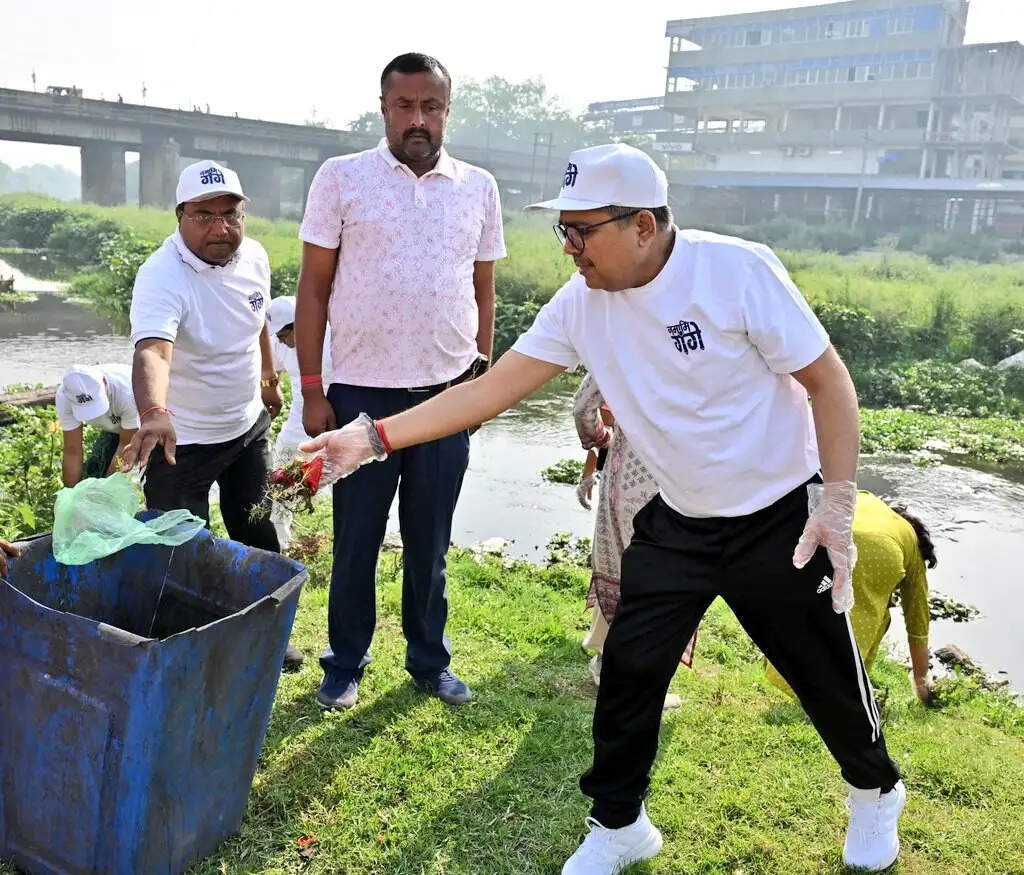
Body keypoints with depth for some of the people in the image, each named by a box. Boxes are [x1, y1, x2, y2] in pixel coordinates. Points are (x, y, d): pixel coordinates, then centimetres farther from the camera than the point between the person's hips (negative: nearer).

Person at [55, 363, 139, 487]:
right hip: (114, 426, 4)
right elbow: (72, 452, -23)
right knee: (92, 470, -4)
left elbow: (126, 444, -28)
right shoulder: (64, 397, -30)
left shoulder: (127, 393, -43)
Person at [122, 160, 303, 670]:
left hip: (249, 425, 7)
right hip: (182, 440, -6)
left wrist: (269, 378, 25)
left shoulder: (254, 256, -5)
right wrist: (154, 414, -64)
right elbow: (152, 351, -46)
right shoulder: (162, 277, -28)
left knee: (257, 533, 19)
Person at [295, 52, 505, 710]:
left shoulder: (479, 188, 6)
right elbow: (313, 288, -1)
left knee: (431, 542, 13)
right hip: (361, 393, -2)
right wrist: (312, 390, -4)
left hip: (447, 392, 2)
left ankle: (430, 660, 31)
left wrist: (481, 375, 8)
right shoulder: (341, 178, -1)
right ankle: (346, 663, 28)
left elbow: (483, 292, 12)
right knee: (356, 541, 9)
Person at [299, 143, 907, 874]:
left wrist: (837, 506, -19)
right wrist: (376, 436, -16)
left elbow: (828, 381, -16)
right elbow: (490, 391, -9)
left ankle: (876, 792, 44)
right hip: (676, 525, 4)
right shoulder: (580, 304, -10)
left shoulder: (737, 271, -23)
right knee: (629, 669, 3)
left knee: (826, 672, 12)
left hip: (780, 519, -3)